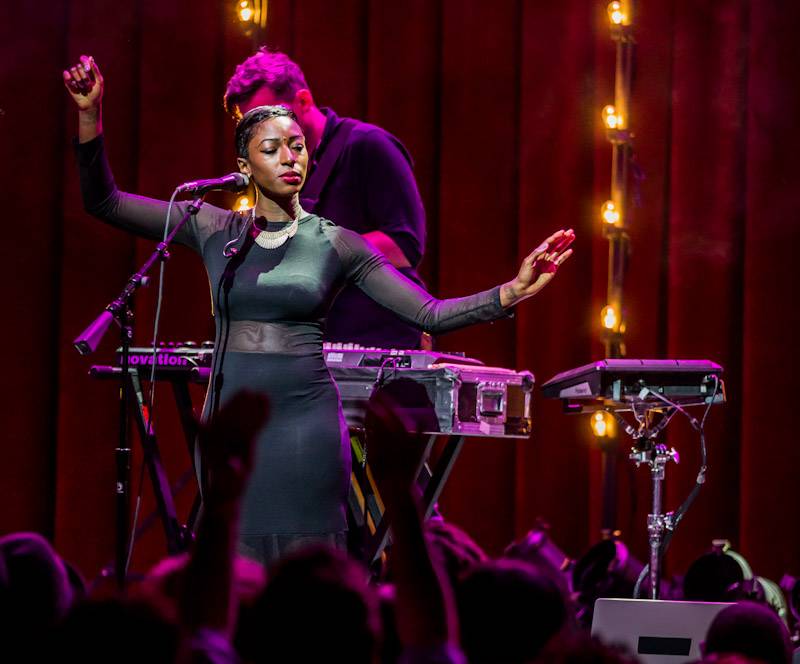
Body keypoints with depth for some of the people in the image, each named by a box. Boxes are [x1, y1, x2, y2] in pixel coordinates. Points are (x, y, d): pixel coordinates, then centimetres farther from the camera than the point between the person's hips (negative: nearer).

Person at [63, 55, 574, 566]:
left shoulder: (334, 242, 4)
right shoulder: (212, 230, 7)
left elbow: (429, 313, 2)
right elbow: (104, 201, 4)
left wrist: (513, 292, -11)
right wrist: (90, 116, -9)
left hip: (306, 422, -1)